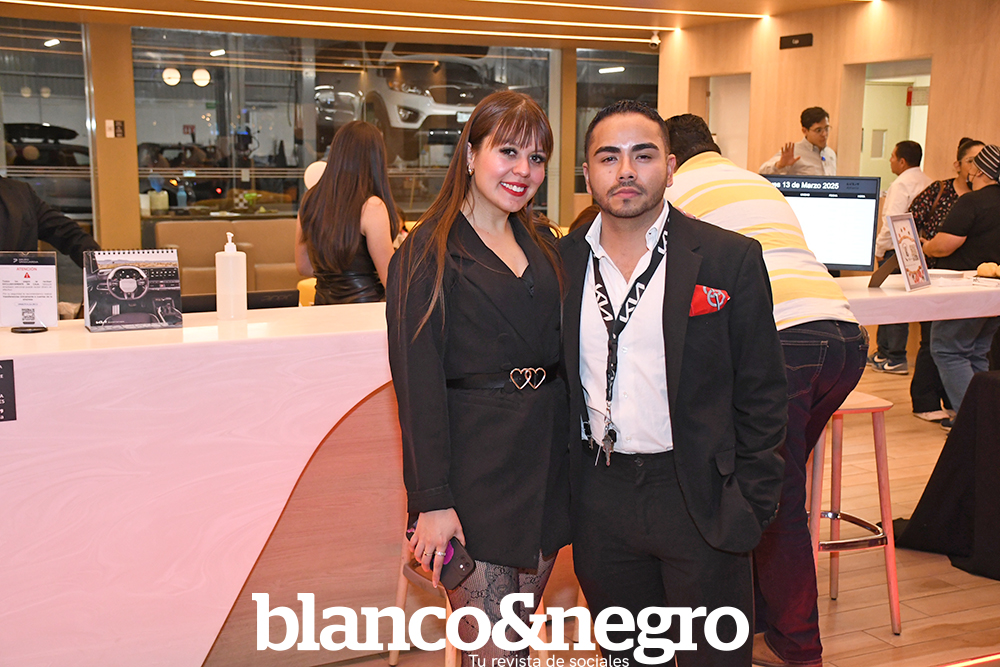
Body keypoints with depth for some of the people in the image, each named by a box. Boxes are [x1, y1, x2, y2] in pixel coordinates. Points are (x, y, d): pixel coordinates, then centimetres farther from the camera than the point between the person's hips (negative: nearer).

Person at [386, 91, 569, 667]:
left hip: (547, 459, 6)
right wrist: (433, 500, -15)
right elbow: (418, 383, -11)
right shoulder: (428, 254, -7)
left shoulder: (545, 245, 11)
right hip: (475, 463, -5)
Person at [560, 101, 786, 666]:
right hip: (600, 499, 3)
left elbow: (761, 393, -4)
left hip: (698, 497, -3)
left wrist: (750, 505, -7)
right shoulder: (564, 262, 3)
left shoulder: (730, 259, -6)